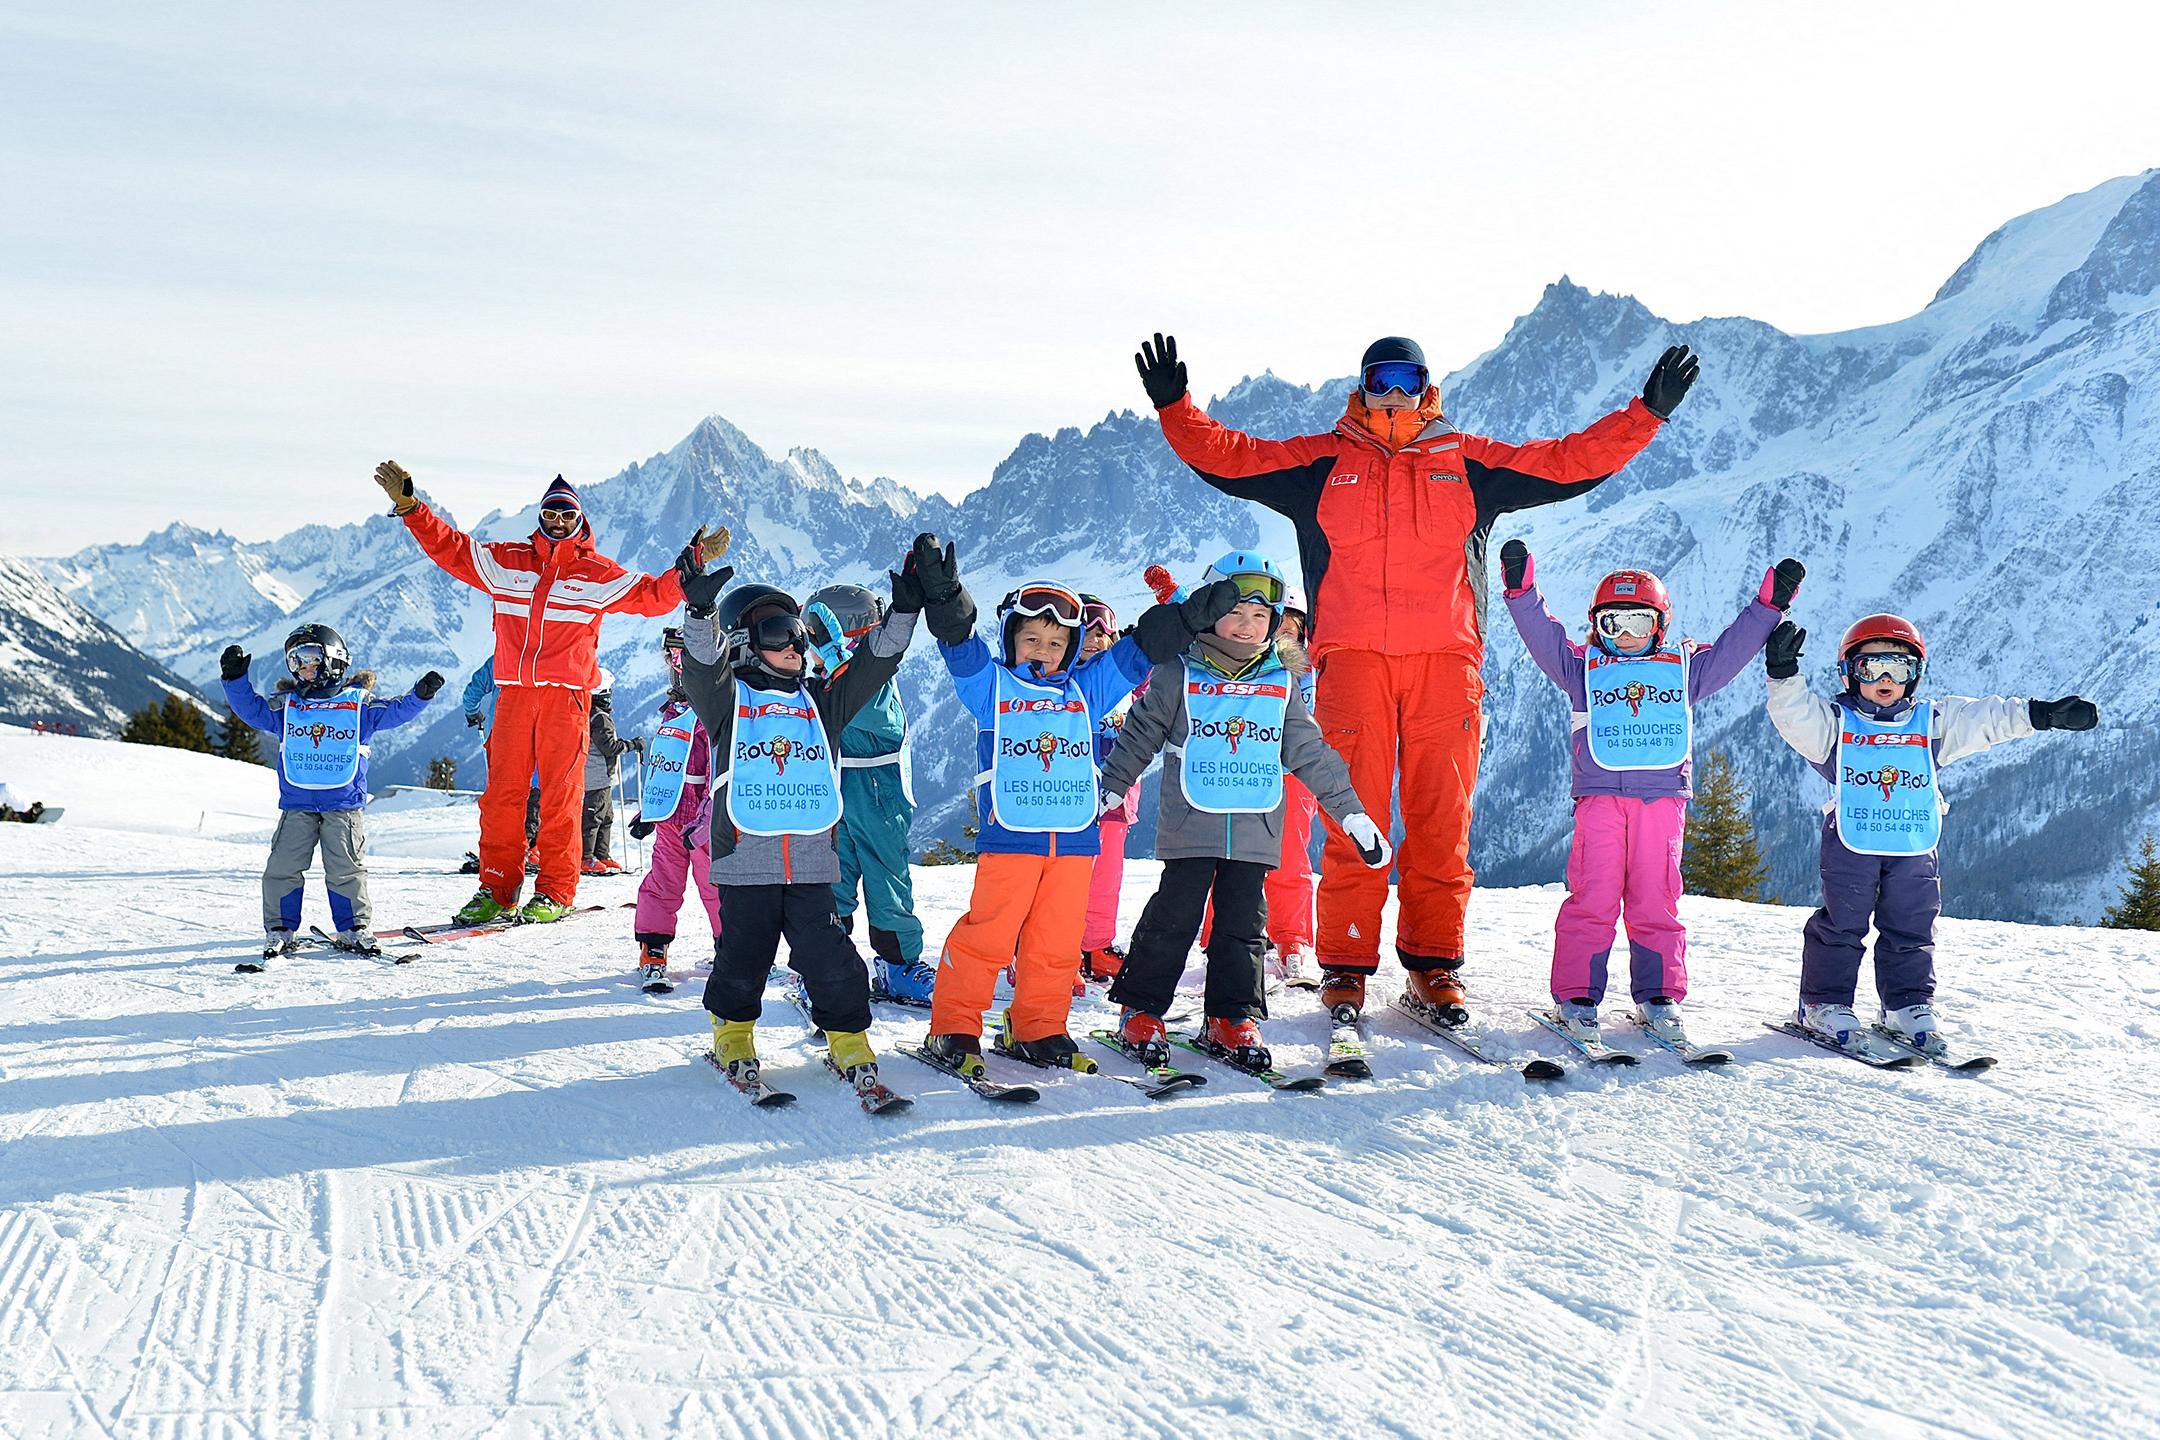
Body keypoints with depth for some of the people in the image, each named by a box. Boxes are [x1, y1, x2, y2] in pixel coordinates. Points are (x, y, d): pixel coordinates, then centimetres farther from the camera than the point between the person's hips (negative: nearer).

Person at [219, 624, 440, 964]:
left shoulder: (357, 703, 4)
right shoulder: (286, 706, 11)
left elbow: (394, 712, 2)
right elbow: (251, 708, 11)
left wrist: (420, 694, -13)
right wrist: (235, 678, 0)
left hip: (343, 802, -2)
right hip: (296, 804, 2)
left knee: (346, 869, -1)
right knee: (283, 868, -2)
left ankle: (354, 929, 9)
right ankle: (280, 930, 7)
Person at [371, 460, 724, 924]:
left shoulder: (598, 574, 9)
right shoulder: (506, 562, 14)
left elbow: (653, 596, 7)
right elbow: (448, 547, 14)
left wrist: (692, 563, -3)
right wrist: (408, 505, 6)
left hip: (566, 695, -2)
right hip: (514, 692, 2)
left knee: (561, 793, -4)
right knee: (501, 790, -1)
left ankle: (556, 891, 3)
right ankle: (496, 888, 6)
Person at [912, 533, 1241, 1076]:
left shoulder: (1085, 689, 15)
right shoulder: (990, 685, 6)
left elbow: (1138, 650, 15)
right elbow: (960, 643, -7)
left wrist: (1192, 615, 8)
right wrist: (944, 595, -24)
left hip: (1075, 838, 4)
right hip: (1008, 837, -4)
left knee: (1057, 943, 6)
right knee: (986, 936, -5)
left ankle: (1038, 1030, 19)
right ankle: (953, 1029, 4)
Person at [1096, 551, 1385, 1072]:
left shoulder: (1280, 687, 9)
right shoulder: (1177, 677, 1)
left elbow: (1312, 754, 13)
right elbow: (1137, 739, 9)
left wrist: (1353, 814, 12)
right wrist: (1105, 791, 7)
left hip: (1257, 830, 3)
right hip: (1189, 827, -3)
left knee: (1243, 923, 5)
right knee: (1173, 917, -2)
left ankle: (1232, 1019, 14)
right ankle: (1140, 1010, 9)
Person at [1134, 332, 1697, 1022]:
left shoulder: (1467, 462, 18)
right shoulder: (1322, 462, 16)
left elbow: (1568, 462, 17)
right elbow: (1226, 456, 13)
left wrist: (1647, 412, 11)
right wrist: (1175, 406, 0)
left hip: (1445, 658, 1)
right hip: (1352, 657, -1)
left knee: (1442, 820, 0)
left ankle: (1434, 963, 9)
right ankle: (1346, 965, 1)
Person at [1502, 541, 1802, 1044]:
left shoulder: (1685, 667, 19)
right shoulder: (1582, 665, 14)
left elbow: (1734, 647, 21)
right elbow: (1542, 635, 5)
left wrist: (1769, 604, 15)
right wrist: (1522, 590, -8)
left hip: (1663, 796, 1)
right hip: (1599, 793, -1)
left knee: (1655, 900, 2)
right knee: (1593, 898, -7)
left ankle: (1659, 997, 10)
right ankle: (1576, 995, -3)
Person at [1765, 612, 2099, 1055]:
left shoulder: (1933, 722, 11)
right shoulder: (1834, 721, 3)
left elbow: (1989, 719, 7)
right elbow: (1795, 714, -12)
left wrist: (2041, 715, -3)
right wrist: (1784, 674, -29)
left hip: (1914, 845, 3)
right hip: (1851, 842, -3)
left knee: (1910, 928, 9)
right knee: (1841, 923, -1)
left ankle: (1908, 1006, 20)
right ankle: (1825, 1003, 9)